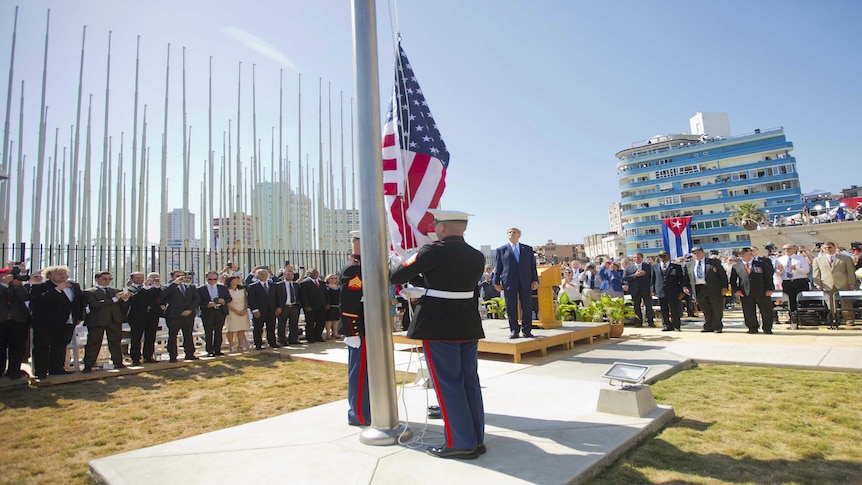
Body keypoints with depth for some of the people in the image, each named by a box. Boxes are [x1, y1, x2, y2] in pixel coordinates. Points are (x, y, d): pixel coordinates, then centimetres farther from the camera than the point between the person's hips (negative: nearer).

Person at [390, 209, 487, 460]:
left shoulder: (434, 251, -13)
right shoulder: (477, 256, 7)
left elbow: (399, 275, -9)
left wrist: (391, 276, 14)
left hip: (439, 325, -7)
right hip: (468, 324, 7)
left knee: (447, 383, 2)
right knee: (470, 381, 13)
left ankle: (461, 443, 8)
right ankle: (477, 439, 22)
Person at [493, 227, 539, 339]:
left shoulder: (528, 249, 14)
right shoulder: (501, 250, 9)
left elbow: (533, 266, 11)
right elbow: (498, 267, 6)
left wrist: (535, 280, 2)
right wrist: (496, 282, 1)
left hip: (526, 283, 2)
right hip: (509, 283, -1)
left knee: (527, 308, 3)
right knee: (511, 308, 2)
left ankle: (526, 330, 14)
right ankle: (514, 330, 11)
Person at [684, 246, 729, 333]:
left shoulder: (714, 262, 4)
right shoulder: (688, 265, 12)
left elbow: (723, 275, 1)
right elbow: (686, 278, 15)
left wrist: (724, 287, -8)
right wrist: (685, 287, -1)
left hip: (714, 289, -2)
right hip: (698, 290, 2)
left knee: (717, 309, 4)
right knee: (705, 310, 6)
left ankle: (717, 327, 16)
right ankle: (708, 327, 16)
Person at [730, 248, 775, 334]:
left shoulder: (761, 263, 3)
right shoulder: (736, 266, 7)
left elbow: (768, 276, 2)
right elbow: (732, 280, 10)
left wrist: (770, 288, -7)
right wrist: (736, 290, -3)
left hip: (762, 292, -1)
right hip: (745, 292, 1)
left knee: (766, 310, 5)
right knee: (748, 312, 3)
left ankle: (767, 328, 20)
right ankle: (752, 328, 17)